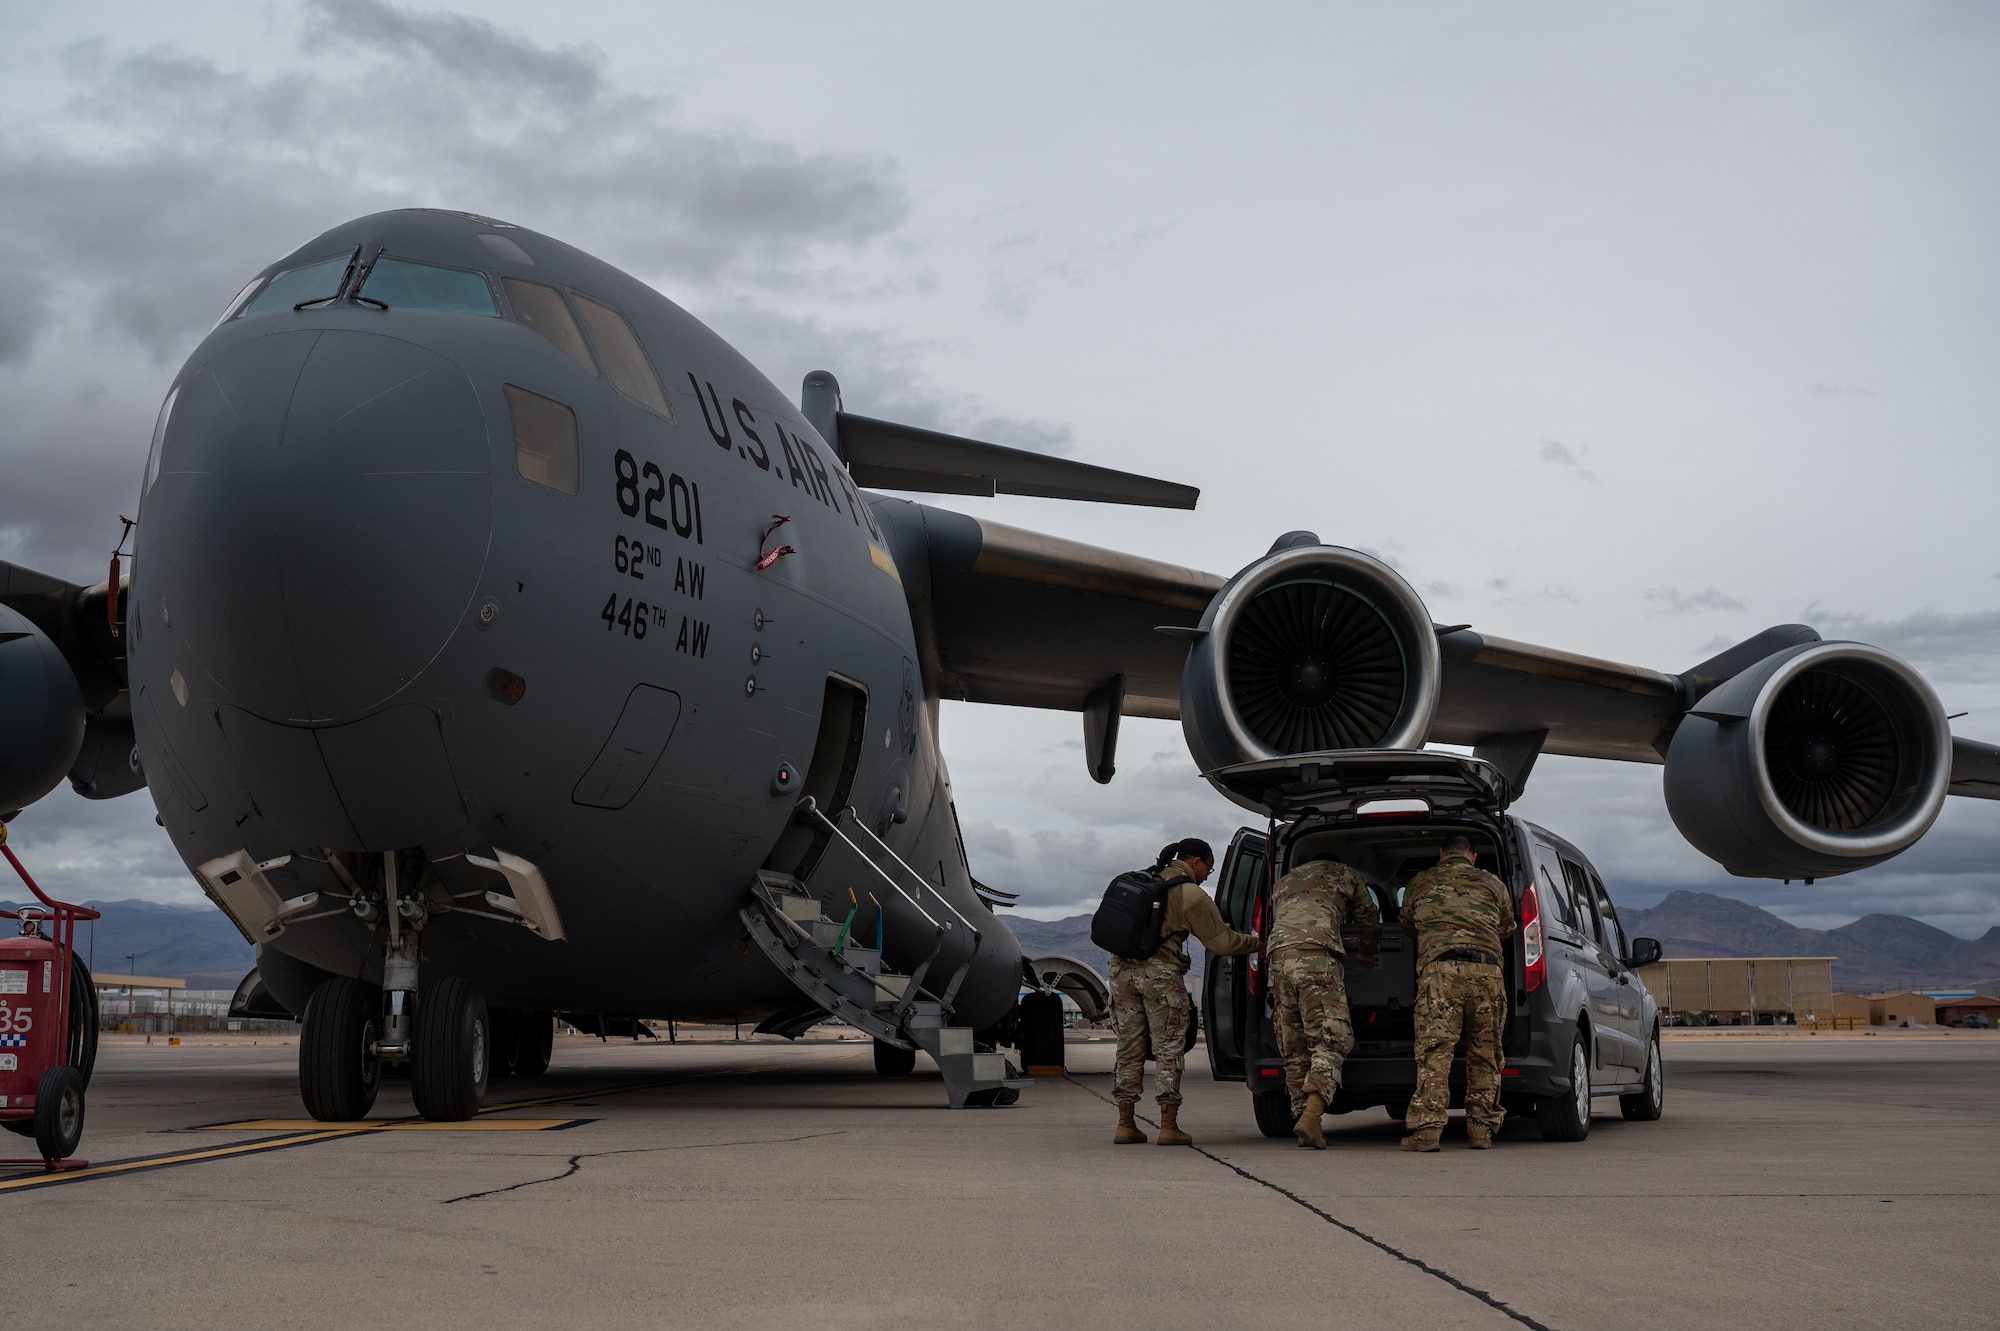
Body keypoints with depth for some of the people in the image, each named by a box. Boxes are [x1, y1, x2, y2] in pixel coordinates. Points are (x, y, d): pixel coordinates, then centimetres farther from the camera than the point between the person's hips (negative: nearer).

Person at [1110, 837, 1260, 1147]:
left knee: (1129, 1050, 10)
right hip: (1160, 973, -6)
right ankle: (1168, 1126, 0)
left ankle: (1125, 1125, 12)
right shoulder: (1192, 895, -5)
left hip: (1122, 968, 6)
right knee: (1169, 1051, 2)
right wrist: (1258, 942, 10)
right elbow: (1221, 942, -3)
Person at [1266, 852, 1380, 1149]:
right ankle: (1310, 1116, -25)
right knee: (1329, 1042, -8)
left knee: (1294, 1048, 10)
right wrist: (1366, 952, 50)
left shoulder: (1284, 882, 37)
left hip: (1278, 956, 5)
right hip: (1317, 956, -5)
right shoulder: (1342, 874, 25)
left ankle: (1303, 1116, 3)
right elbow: (1370, 919, 30)